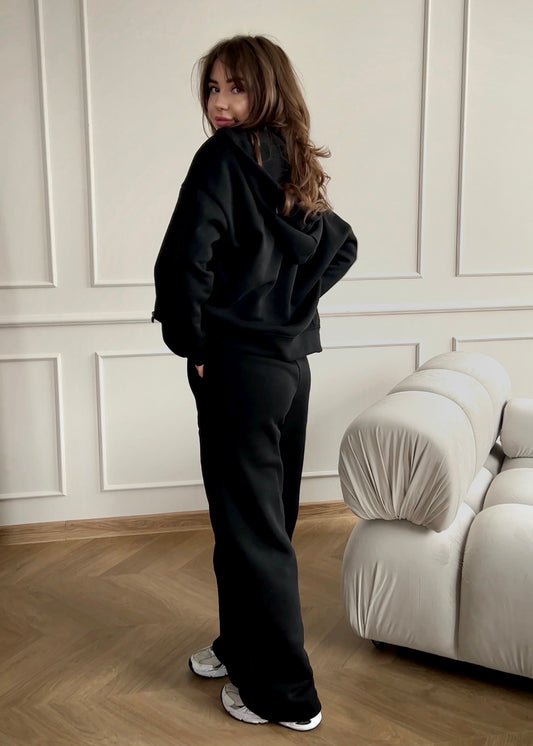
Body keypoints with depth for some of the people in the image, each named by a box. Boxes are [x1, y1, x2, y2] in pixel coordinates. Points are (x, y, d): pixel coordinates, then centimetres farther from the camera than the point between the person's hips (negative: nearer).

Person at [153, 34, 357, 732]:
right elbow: (341, 245, 23)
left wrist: (191, 341, -9)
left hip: (239, 367, -8)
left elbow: (184, 260, -23)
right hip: (291, 362, 9)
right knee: (268, 521, 19)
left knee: (250, 530, 2)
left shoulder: (225, 156, -13)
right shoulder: (292, 166, 11)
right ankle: (242, 646, 38)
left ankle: (284, 694, 15)